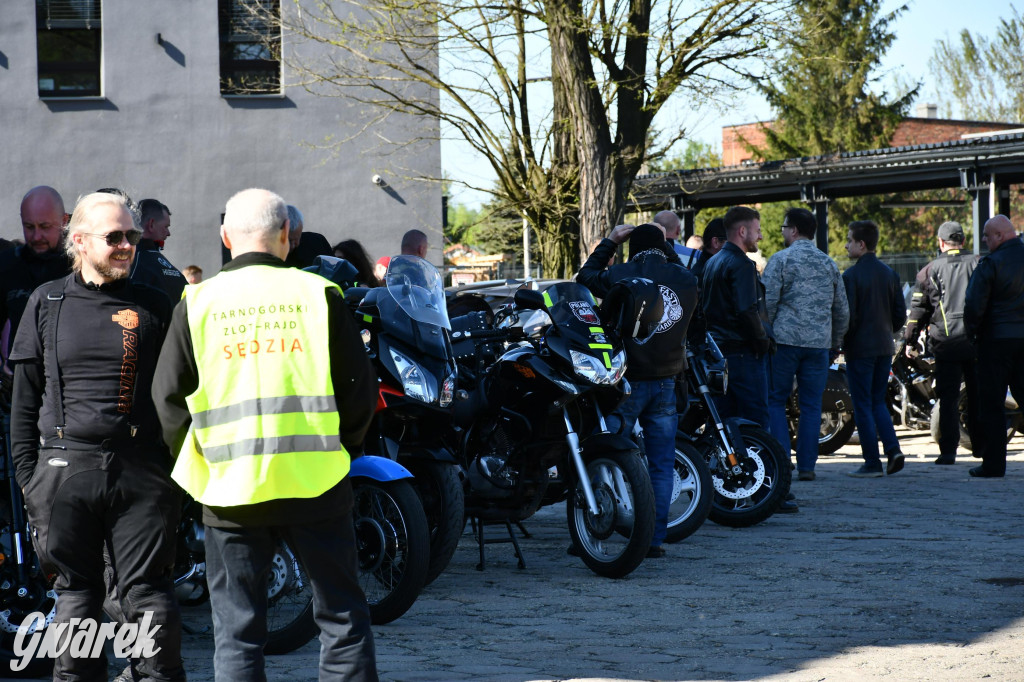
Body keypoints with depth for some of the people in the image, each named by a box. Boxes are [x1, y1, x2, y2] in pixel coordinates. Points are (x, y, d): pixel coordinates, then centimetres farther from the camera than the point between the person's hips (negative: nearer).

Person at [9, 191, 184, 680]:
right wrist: (27, 475, 5)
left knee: (149, 596, -2)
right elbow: (25, 397, 11)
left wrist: (181, 468, 2)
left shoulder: (154, 306, 8)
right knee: (75, 595, 7)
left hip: (141, 472, -1)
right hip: (66, 469, 1)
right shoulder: (47, 303, 9)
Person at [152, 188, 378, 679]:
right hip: (315, 482, 0)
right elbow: (359, 386, 1)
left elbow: (169, 397, 1)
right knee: (342, 618, 9)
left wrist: (201, 462, 13)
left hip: (230, 487, 1)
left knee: (237, 631, 7)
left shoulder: (198, 302, 1)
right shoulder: (318, 295, 0)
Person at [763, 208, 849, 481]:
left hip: (785, 339, -4)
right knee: (811, 405, 7)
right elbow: (842, 309, 16)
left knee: (776, 400, 5)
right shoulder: (829, 263, 12)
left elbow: (767, 303, -9)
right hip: (819, 343, 4)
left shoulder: (781, 260, -3)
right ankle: (806, 466, 5)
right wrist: (836, 341, 25)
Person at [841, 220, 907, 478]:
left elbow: (847, 315, -16)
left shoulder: (851, 275, -13)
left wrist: (841, 341, -3)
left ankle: (872, 463, 1)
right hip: (885, 347, 6)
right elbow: (901, 313, 9)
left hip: (860, 348, -6)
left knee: (863, 405, 1)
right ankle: (893, 449, 1)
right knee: (878, 401, 17)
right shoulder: (889, 273, 7)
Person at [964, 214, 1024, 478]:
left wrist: (971, 331, 2)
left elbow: (974, 305, -13)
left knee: (991, 404, 1)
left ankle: (993, 464, 2)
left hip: (996, 339, -5)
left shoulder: (990, 265, -12)